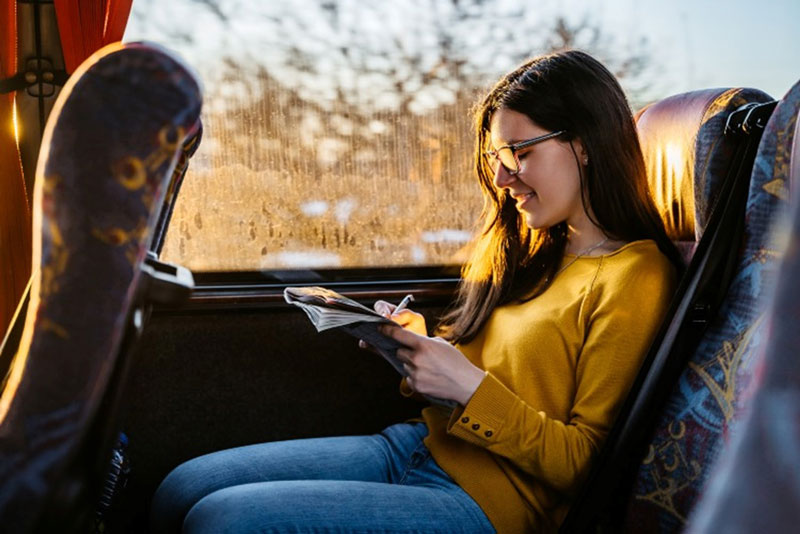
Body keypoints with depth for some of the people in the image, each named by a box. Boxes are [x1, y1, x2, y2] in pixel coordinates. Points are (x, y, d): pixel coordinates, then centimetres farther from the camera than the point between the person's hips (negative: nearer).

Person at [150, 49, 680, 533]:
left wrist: (470, 386, -20)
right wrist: (415, 338, 1)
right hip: (414, 446, 8)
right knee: (182, 489, -2)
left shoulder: (633, 278, -12)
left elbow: (584, 463, -14)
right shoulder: (536, 249, 14)